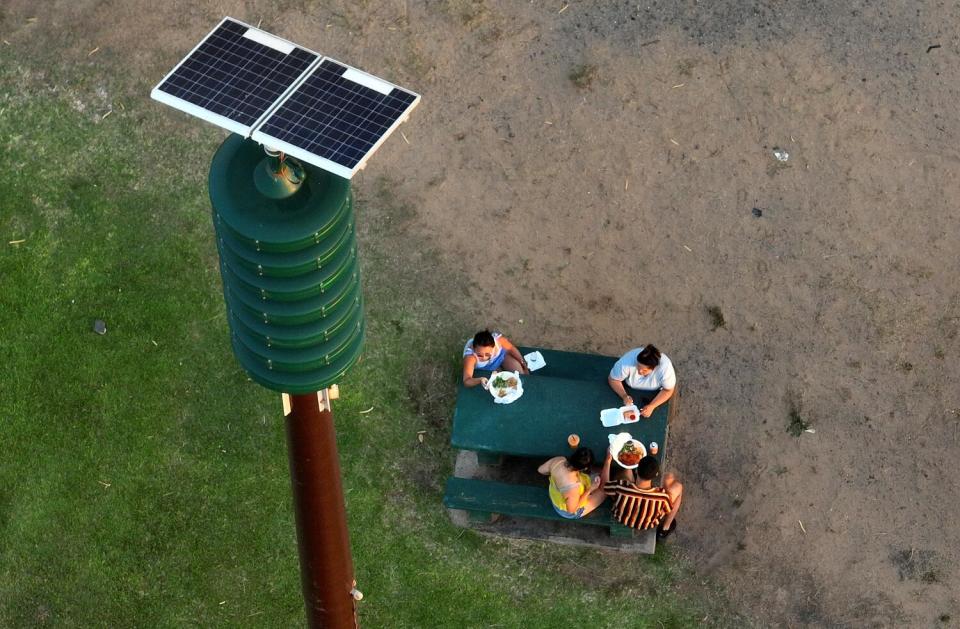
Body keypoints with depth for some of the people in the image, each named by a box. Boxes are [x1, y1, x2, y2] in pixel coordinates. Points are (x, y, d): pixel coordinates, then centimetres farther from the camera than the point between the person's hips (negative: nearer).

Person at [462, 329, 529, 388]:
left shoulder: (498, 339, -38)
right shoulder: (470, 356, -44)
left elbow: (511, 348, -16)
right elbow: (466, 381, -48)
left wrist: (523, 364, -5)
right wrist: (480, 380, -67)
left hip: (501, 355, 1)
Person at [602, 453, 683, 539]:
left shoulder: (620, 487, -39)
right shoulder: (662, 496, -40)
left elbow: (604, 484, -16)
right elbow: (669, 511, -15)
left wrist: (608, 460, -8)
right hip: (647, 526, -2)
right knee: (677, 486, 12)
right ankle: (665, 528, 29)